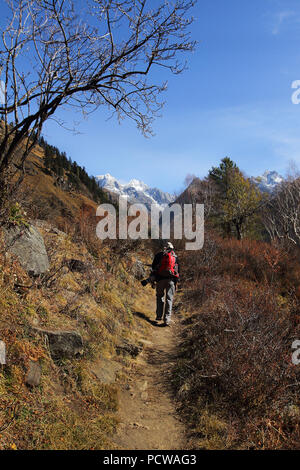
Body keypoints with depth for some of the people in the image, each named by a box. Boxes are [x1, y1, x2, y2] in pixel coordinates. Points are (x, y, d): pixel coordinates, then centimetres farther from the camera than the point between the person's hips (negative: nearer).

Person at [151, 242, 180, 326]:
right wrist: (176, 282, 15)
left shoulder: (159, 255, 7)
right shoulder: (175, 256, 12)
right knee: (169, 299, 1)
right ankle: (167, 319, -6)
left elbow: (153, 267, 6)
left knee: (160, 297, 16)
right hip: (171, 279, 0)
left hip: (160, 278, 0)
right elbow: (178, 270, 11)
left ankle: (159, 316, 16)